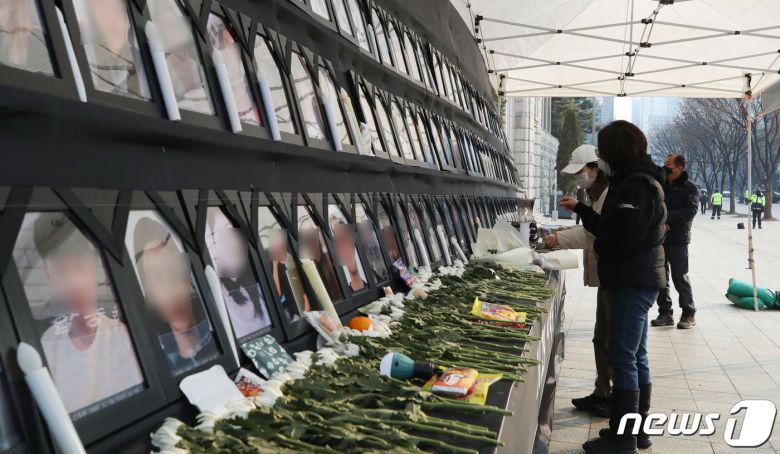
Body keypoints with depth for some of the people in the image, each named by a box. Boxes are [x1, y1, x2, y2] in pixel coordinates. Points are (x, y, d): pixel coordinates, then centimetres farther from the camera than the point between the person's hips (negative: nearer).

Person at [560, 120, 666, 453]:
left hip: (634, 281, -11)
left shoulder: (637, 184, -18)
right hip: (637, 279, 11)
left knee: (622, 356, -6)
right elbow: (610, 224, 18)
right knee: (636, 356, 16)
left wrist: (599, 247, -6)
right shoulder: (633, 180, 15)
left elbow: (624, 236, -24)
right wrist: (579, 209, 21)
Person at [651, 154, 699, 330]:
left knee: (680, 277, -1)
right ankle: (665, 312, 18)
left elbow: (690, 211, -15)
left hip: (678, 240, -4)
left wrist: (666, 216, -18)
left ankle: (689, 314, 11)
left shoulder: (690, 188, -2)